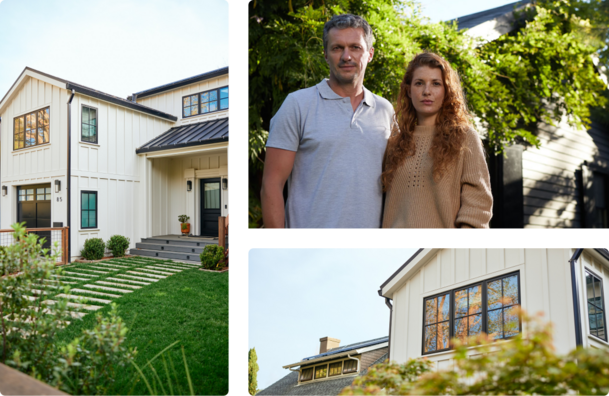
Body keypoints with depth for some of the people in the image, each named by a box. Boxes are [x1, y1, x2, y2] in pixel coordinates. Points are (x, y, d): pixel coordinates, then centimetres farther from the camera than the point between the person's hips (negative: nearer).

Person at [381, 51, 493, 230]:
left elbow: (477, 198, -4)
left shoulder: (465, 137, 2)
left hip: (444, 225, -3)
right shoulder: (396, 139, 11)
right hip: (398, 225, 3)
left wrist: (468, 226, -14)